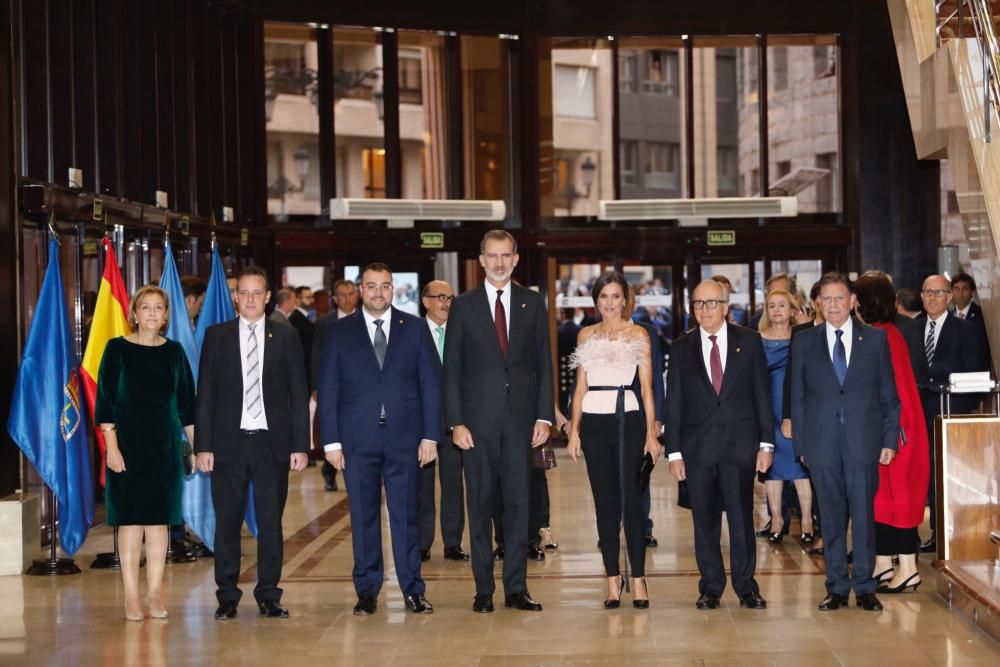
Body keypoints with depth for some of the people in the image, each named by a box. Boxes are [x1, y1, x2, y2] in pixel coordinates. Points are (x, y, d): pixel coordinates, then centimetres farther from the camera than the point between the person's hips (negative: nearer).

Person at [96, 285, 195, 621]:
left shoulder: (174, 352, 6)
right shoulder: (118, 349, -2)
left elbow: (186, 403, 10)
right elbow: (105, 400, -4)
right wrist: (111, 446, -11)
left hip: (165, 444, 3)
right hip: (128, 443, -3)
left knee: (159, 520, 5)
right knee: (131, 520, -1)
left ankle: (155, 593, 11)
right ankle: (131, 596, 5)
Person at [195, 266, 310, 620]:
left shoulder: (286, 337, 6)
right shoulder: (216, 336, 6)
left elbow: (298, 394, 6)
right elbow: (205, 395, 4)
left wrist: (300, 444, -1)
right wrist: (203, 445, -3)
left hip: (272, 442, 0)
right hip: (228, 442, 0)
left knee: (271, 522, 4)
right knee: (227, 522, 3)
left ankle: (269, 596, 13)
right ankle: (227, 597, 11)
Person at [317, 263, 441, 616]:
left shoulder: (415, 328, 7)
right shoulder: (340, 332, 6)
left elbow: (430, 383, 5)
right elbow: (327, 390, 5)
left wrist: (430, 435, -1)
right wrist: (331, 441, -2)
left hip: (405, 437, 0)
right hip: (357, 439, 0)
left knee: (406, 515, 2)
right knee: (363, 517, 5)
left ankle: (413, 590, 9)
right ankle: (367, 591, 13)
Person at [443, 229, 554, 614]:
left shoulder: (533, 304, 8)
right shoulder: (464, 307, 4)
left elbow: (543, 363, 8)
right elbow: (451, 369, 2)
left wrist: (544, 416, 0)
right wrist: (456, 422, -6)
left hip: (520, 417, 1)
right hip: (478, 419, -1)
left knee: (519, 502, 2)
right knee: (481, 505, 3)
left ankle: (516, 588, 8)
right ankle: (484, 589, 9)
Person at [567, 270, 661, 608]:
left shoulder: (638, 334, 4)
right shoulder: (586, 335, 12)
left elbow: (647, 387, 2)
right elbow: (580, 386, 13)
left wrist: (651, 432, -5)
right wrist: (574, 429, 6)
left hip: (627, 419, -3)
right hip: (594, 421, 3)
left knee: (630, 499, -6)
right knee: (605, 502, 4)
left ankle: (638, 579, -1)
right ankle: (613, 578, 9)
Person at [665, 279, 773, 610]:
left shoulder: (749, 341, 5)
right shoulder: (682, 348, 7)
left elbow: (762, 393, 5)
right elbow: (674, 403, 6)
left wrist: (766, 443, 0)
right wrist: (674, 451, 0)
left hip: (740, 443, -1)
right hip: (697, 444, 1)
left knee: (742, 518, 0)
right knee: (704, 521, 4)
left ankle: (746, 587, 9)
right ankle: (710, 588, 13)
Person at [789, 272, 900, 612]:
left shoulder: (875, 338, 6)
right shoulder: (804, 342, 7)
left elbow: (889, 394, 6)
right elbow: (798, 397, 7)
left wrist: (890, 440, 1)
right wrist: (801, 444, 2)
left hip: (864, 442, -1)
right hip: (822, 443, 1)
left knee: (864, 516, 1)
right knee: (831, 518, 5)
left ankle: (865, 587, 11)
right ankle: (837, 588, 14)